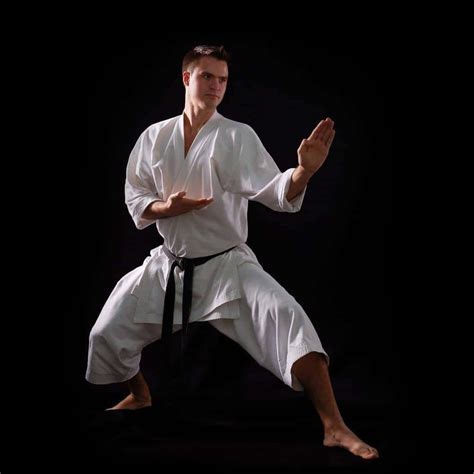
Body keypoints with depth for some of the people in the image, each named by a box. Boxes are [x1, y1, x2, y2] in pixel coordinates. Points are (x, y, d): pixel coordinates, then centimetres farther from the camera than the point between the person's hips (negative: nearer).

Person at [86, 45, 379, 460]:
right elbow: (135, 202, 4)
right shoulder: (154, 137, 0)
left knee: (287, 318, -27)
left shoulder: (238, 137, -8)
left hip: (227, 265, -3)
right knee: (106, 334, 7)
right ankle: (140, 395, 40)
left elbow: (278, 194, -18)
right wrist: (168, 207, -18)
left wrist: (305, 170, -40)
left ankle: (334, 427, -23)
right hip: (168, 266, 4)